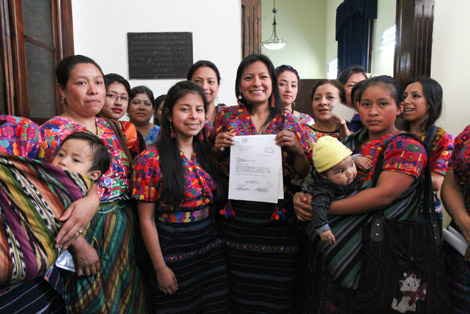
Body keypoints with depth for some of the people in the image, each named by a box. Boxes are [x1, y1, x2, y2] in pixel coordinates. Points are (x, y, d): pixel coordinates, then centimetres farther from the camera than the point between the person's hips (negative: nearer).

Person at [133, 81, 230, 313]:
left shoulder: (206, 154, 2)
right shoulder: (151, 159, -13)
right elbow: (147, 219, -11)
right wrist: (160, 268, -10)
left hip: (211, 248, 5)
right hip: (173, 251, -4)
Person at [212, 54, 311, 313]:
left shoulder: (287, 121, 4)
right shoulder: (227, 116, 3)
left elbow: (303, 172, 7)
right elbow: (214, 167, 10)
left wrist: (297, 148, -11)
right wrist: (217, 147, -9)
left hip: (277, 216, 1)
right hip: (237, 217, 0)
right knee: (241, 293, 11)